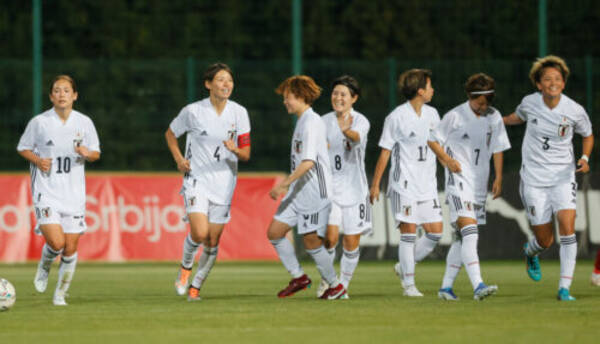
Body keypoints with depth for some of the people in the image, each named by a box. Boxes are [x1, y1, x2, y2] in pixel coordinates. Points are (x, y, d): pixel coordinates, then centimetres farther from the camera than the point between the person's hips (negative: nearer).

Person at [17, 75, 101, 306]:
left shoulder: (84, 123, 3)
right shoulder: (39, 122, -3)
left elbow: (95, 153, 11)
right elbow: (23, 148, 8)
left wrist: (87, 153, -12)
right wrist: (37, 160, -11)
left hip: (74, 192, 3)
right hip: (46, 190, -3)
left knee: (71, 248, 2)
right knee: (56, 242, -17)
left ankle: (61, 293, 20)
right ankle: (44, 267, 17)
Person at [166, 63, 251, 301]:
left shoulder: (239, 113, 0)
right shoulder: (193, 111, -6)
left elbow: (246, 155, 3)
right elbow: (170, 134, 11)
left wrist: (235, 150, -20)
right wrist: (179, 160, -3)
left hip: (224, 182, 3)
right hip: (196, 179, -3)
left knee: (212, 241, 3)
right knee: (199, 232, -21)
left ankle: (196, 286, 21)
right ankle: (185, 267, 9)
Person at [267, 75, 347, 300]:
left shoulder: (311, 123, -16)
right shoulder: (302, 121, 14)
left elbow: (308, 162, -25)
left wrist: (284, 184, -24)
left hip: (314, 194, -10)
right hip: (298, 193, 10)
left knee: (311, 241, -4)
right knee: (274, 232, 4)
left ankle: (335, 286, 12)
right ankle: (299, 277, 15)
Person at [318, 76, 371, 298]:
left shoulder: (360, 121, -5)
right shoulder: (324, 121, 6)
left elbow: (357, 137, -31)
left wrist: (347, 131, -52)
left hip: (353, 188, -1)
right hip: (329, 186, 1)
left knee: (351, 243, 2)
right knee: (330, 236, -14)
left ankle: (343, 285, 20)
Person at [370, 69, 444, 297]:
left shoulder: (432, 114, 9)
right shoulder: (397, 117, -8)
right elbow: (385, 152, -5)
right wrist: (375, 184, -4)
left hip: (427, 184, 6)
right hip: (405, 184, -6)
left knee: (435, 233, 1)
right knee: (408, 233, -7)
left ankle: (403, 267, 20)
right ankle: (409, 285, 1)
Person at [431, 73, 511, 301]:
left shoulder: (494, 117, 6)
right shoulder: (454, 117, -8)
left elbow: (498, 149, 12)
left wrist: (498, 179, 6)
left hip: (480, 184, 6)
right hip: (459, 180, -6)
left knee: (462, 238, 10)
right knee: (469, 232, -19)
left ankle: (446, 286, 18)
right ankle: (478, 286, -29)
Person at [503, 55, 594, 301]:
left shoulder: (575, 111, -8)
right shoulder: (529, 103, -5)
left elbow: (588, 135, 11)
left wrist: (584, 158, -6)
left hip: (563, 177, 0)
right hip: (534, 179, 0)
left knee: (567, 228, -19)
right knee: (545, 240, 2)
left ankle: (564, 288, -12)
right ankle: (530, 253, 41)